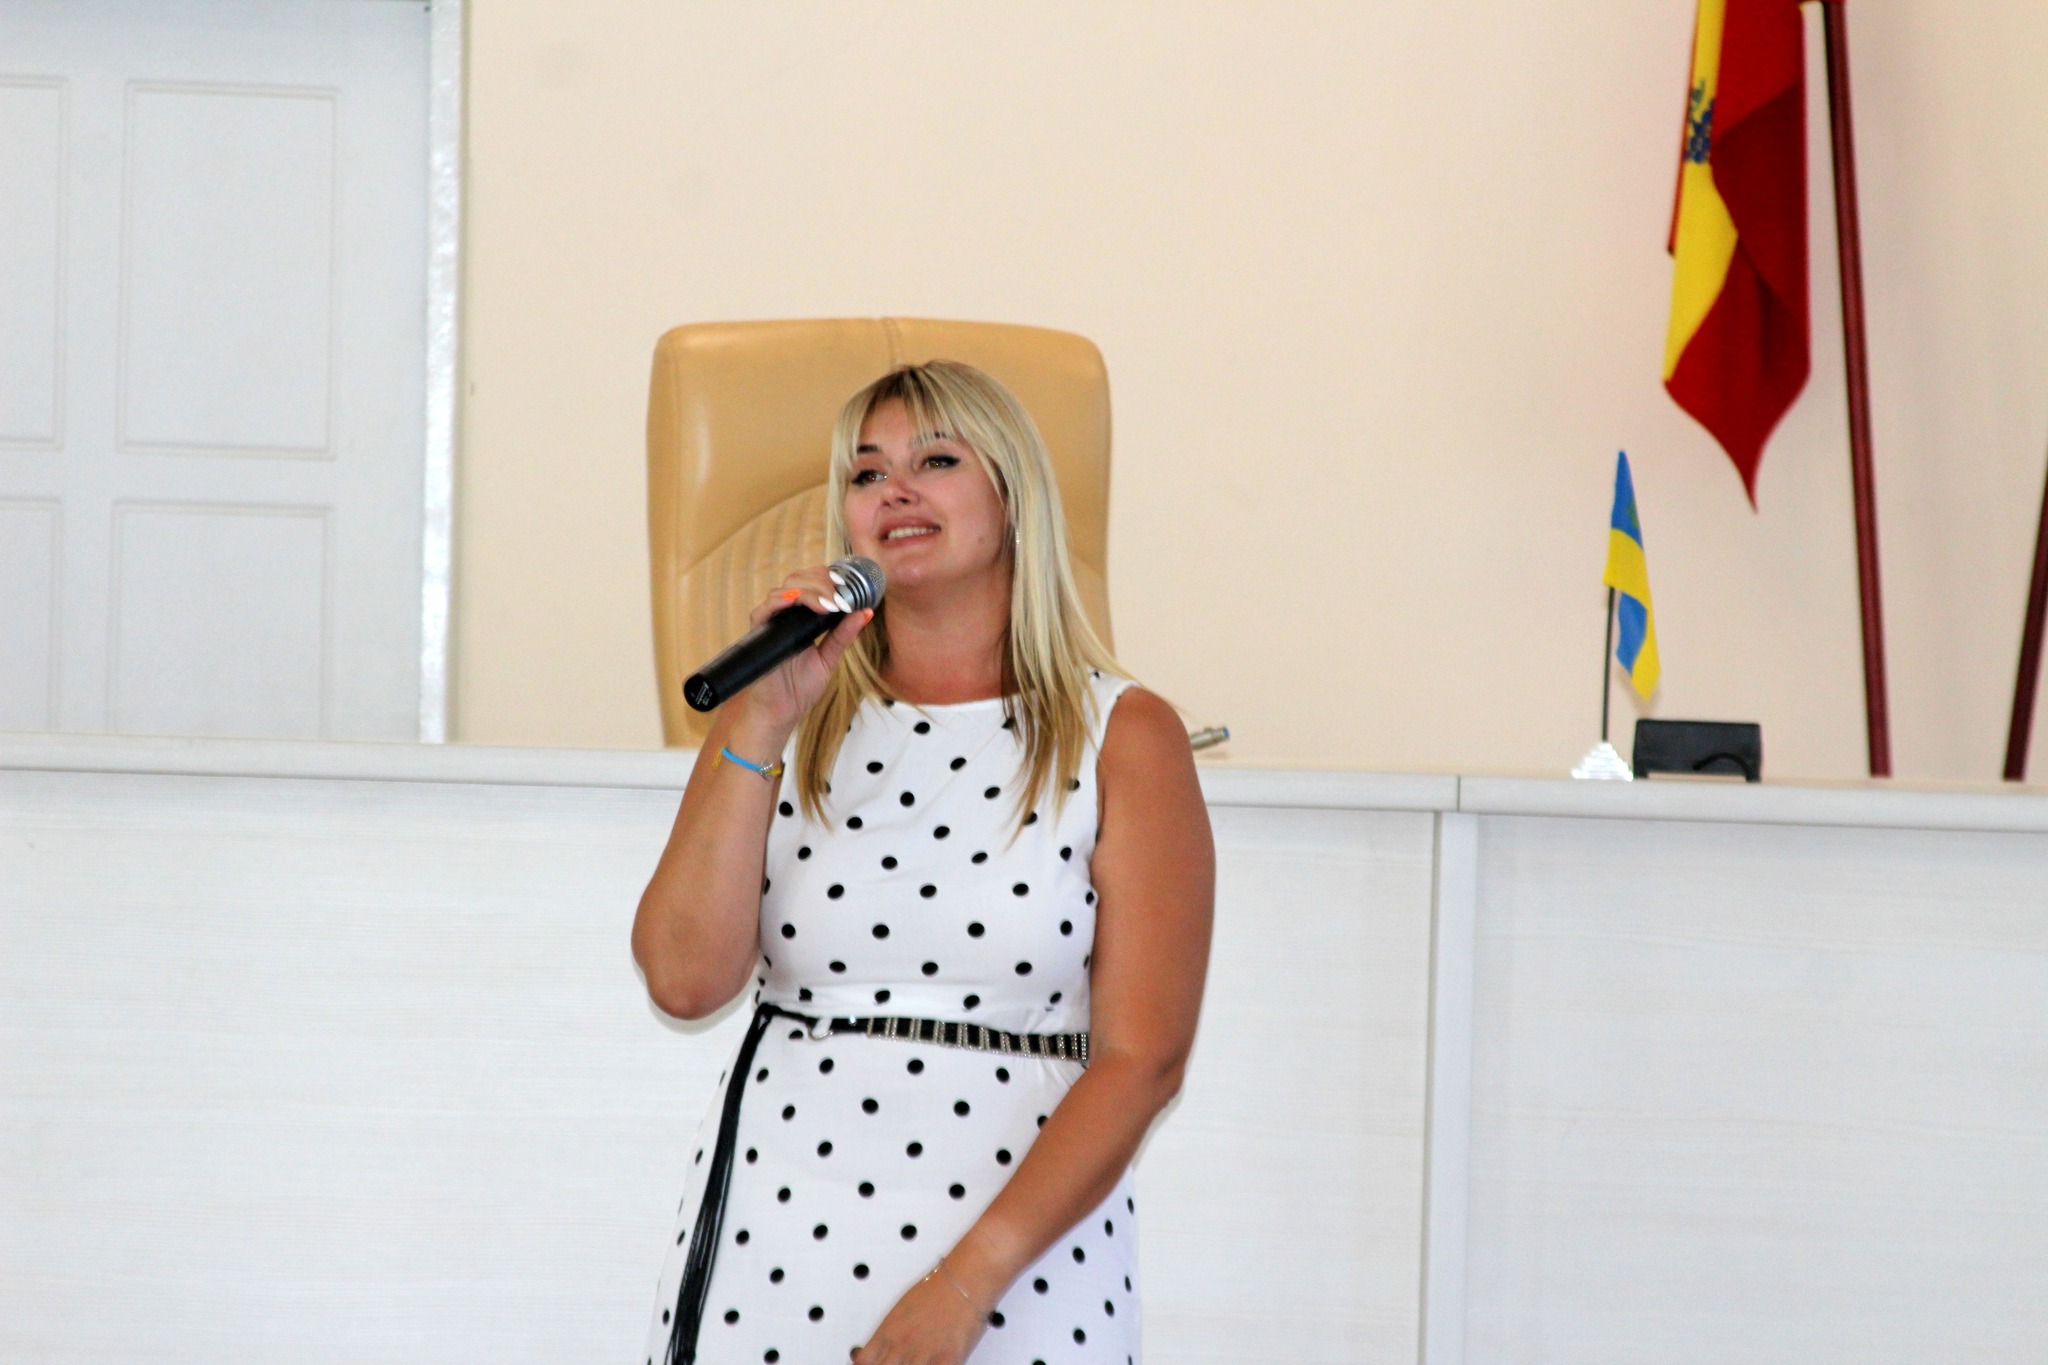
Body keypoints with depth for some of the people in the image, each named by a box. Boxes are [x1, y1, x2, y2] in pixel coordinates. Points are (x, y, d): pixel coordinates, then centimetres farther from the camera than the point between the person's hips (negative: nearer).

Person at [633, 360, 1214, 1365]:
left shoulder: (1124, 738, 0)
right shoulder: (778, 725, 8)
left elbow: (1142, 1057, -7)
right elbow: (684, 980, -5)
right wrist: (763, 727, -10)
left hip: (1021, 1255, -2)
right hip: (776, 1236, 2)